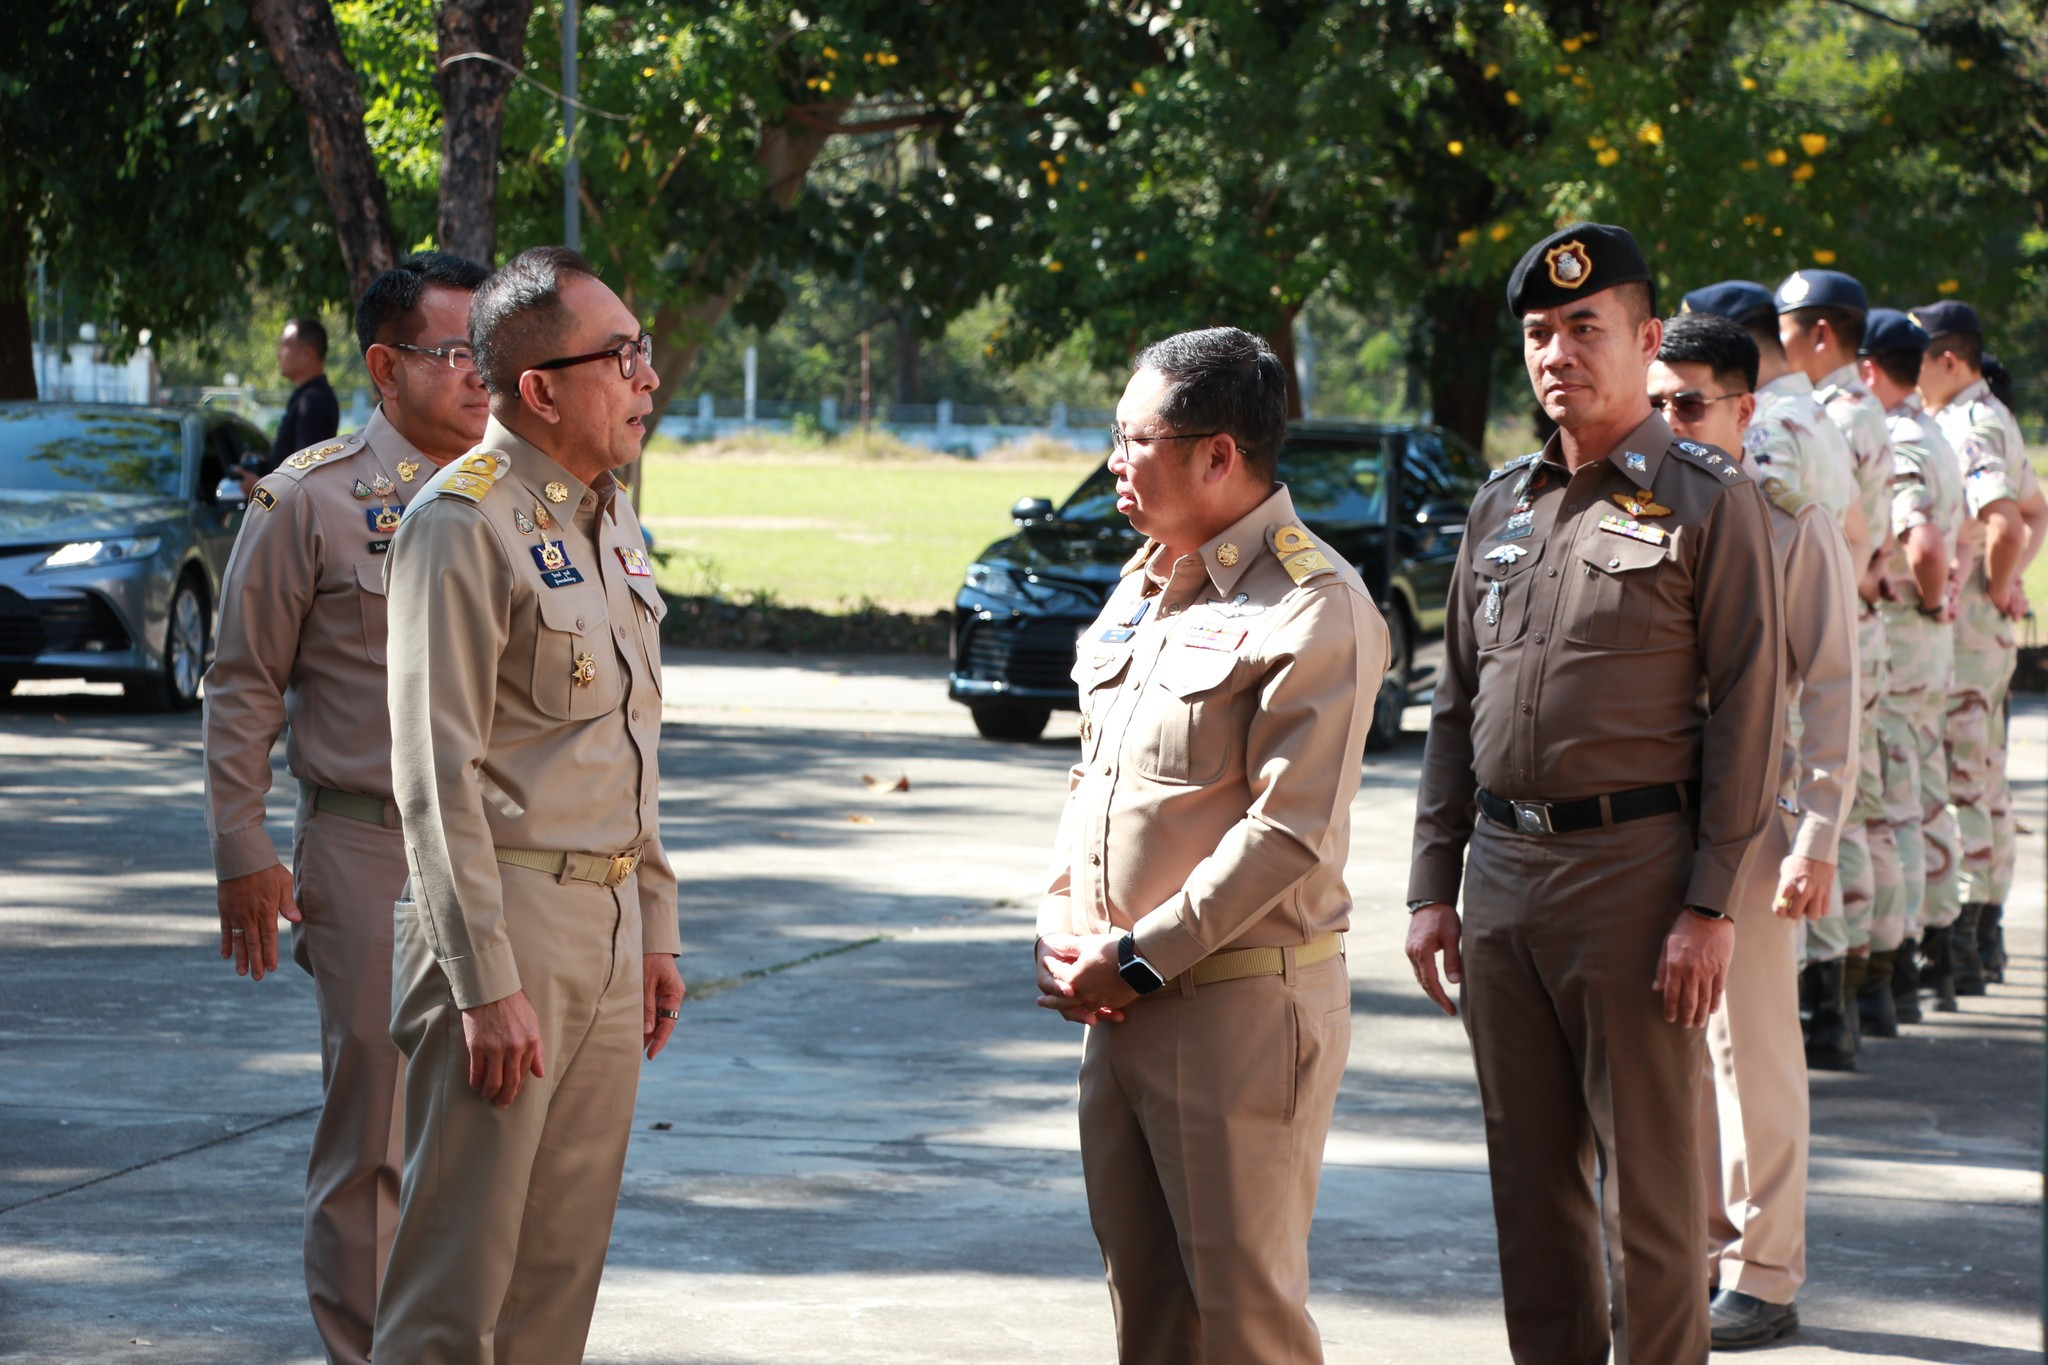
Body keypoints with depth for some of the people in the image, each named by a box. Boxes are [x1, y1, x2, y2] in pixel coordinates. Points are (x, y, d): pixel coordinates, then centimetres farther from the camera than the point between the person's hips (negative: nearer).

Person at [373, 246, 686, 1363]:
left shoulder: (609, 520, 15)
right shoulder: (461, 524, -12)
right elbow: (437, 776, -17)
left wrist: (655, 929, 18)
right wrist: (488, 987, -20)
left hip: (608, 933, 8)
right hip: (505, 922, -8)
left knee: (563, 1265, 10)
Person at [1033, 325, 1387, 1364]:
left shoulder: (1314, 607, -12)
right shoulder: (1144, 586, 15)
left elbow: (1289, 832, -18)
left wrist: (1137, 959, -16)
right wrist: (1059, 921, 5)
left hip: (1244, 1001, -8)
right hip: (1121, 1002, 8)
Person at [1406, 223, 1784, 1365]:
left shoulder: (1712, 501, -3)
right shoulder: (1503, 507, 14)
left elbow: (1748, 711, -8)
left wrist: (1711, 906, -14)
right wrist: (1433, 884, 12)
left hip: (1634, 869, -6)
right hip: (1502, 873, 6)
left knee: (1649, 1175, -2)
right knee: (1533, 1174, 11)